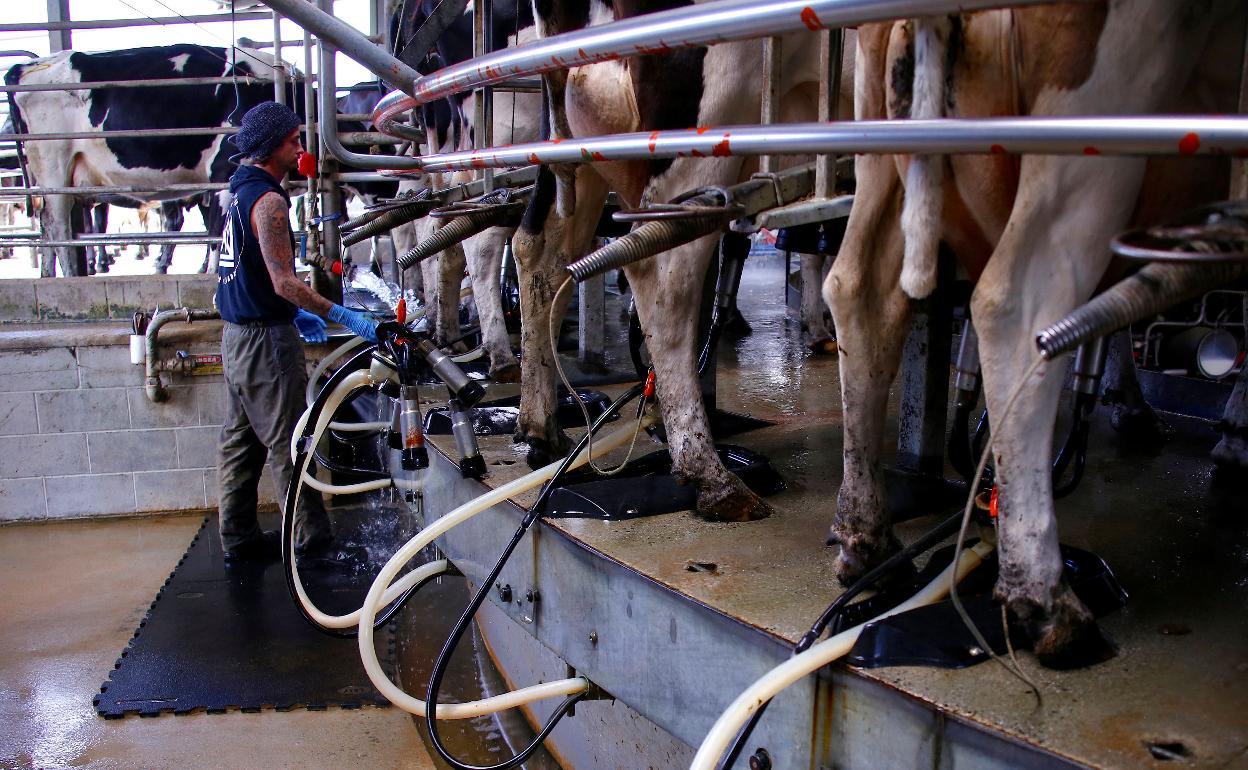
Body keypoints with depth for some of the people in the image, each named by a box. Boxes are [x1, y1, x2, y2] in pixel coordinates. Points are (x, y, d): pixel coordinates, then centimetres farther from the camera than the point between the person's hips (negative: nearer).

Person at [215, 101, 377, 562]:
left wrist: (294, 315, 23)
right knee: (287, 445, -4)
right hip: (265, 339, -10)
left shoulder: (240, 193, 13)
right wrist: (346, 317, -24)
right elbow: (284, 282, -24)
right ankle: (312, 541, 4)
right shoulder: (268, 199, -17)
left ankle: (239, 540, 23)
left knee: (241, 440, 14)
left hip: (237, 335, 10)